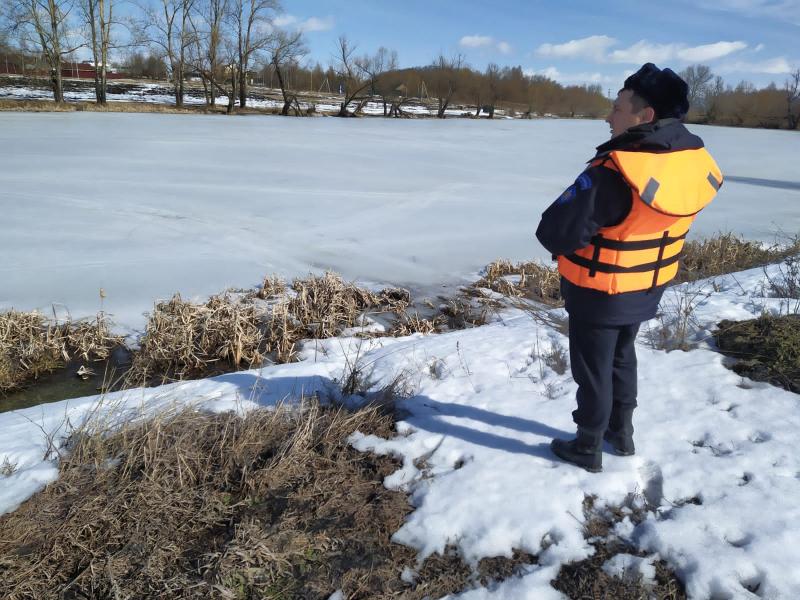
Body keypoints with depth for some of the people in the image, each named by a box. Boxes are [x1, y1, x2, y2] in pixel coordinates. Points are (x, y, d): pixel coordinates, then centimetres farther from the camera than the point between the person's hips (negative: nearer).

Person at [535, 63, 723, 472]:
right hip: (648, 289, 7)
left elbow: (554, 233, -28)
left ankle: (588, 449, 28)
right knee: (622, 357, 26)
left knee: (593, 369, 11)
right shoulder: (695, 162, -9)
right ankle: (621, 433, 42)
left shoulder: (613, 173, -32)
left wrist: (571, 249, -8)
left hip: (599, 294, -7)